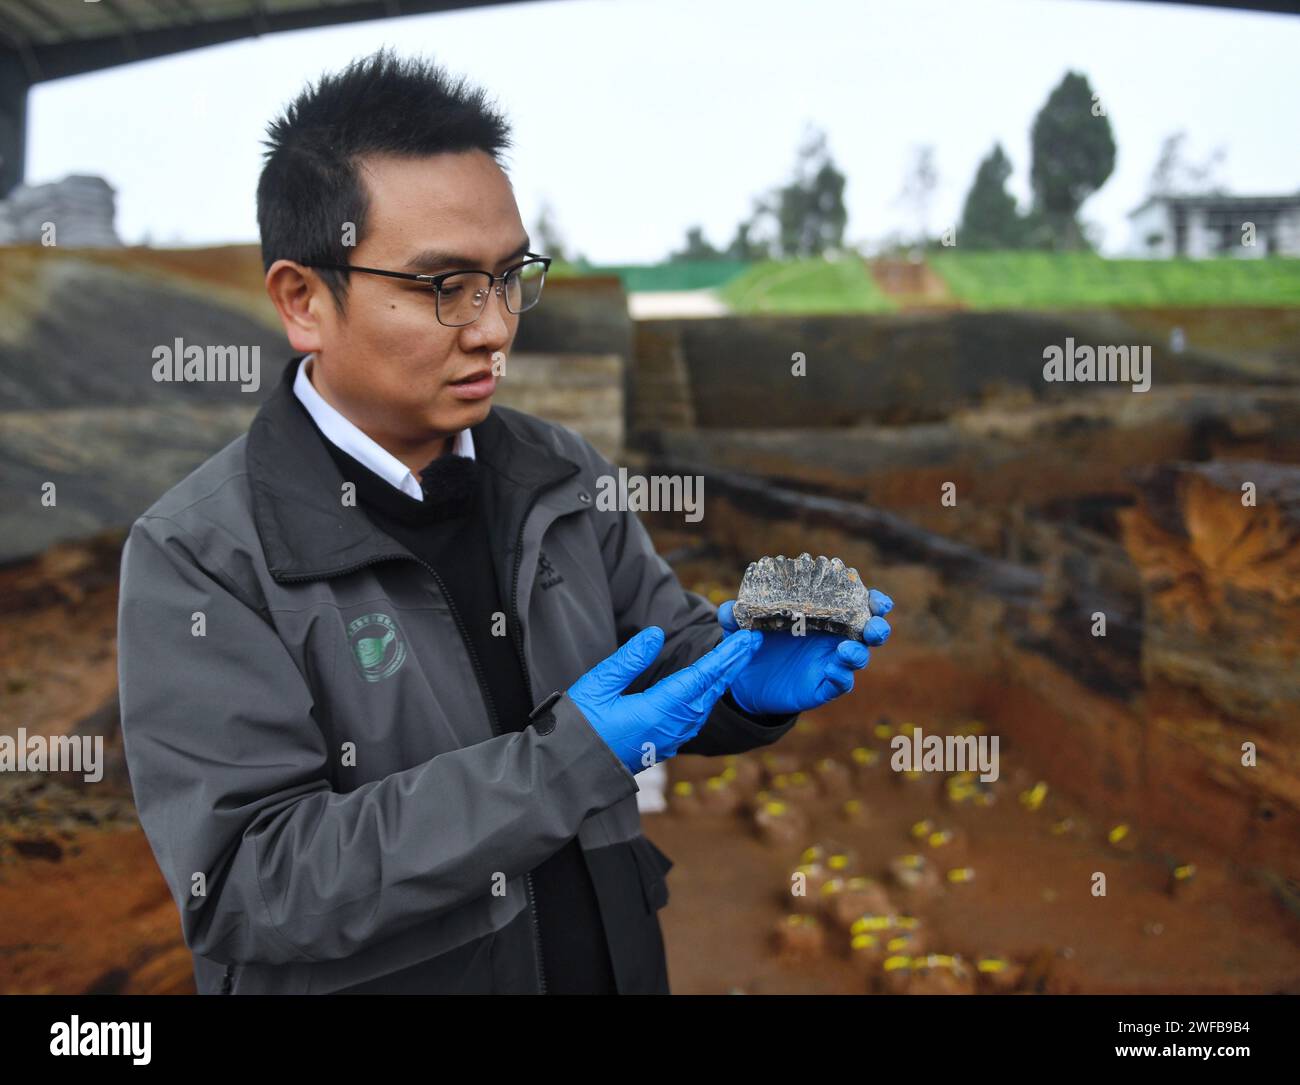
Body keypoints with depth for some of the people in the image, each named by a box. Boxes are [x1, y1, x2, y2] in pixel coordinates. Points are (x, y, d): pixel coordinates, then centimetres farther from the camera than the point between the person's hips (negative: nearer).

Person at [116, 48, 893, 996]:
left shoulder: (562, 474, -3)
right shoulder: (199, 561, -20)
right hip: (360, 974, -4)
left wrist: (749, 684, -18)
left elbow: (671, 650, 6)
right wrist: (563, 764, -31)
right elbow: (246, 883, -25)